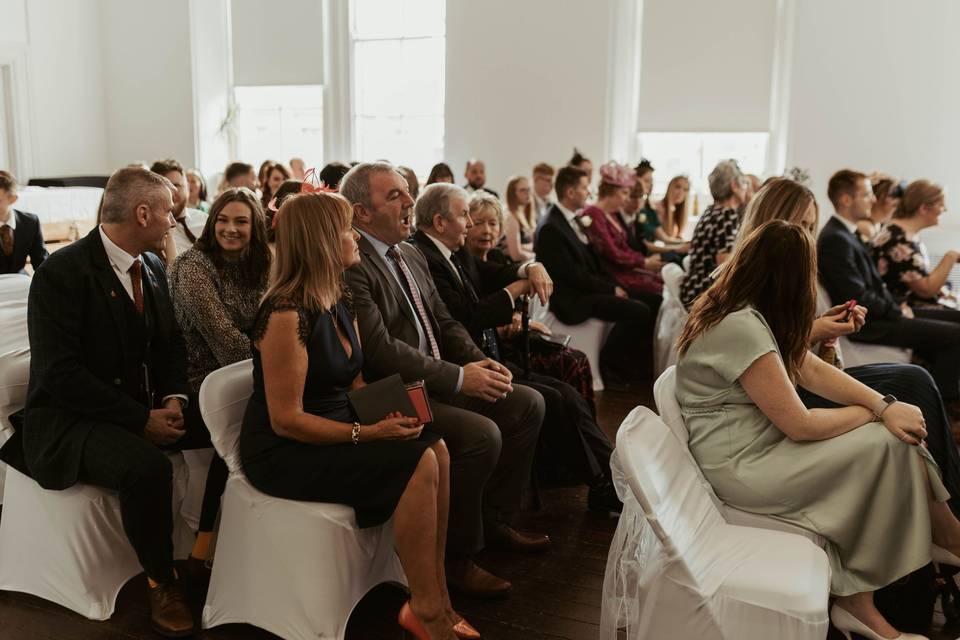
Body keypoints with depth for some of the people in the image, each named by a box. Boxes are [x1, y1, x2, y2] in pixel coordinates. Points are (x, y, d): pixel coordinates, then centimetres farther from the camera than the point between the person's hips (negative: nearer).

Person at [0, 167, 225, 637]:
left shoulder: (152, 267, 7)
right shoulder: (62, 272, -17)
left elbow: (170, 343, 13)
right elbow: (60, 374, -22)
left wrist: (174, 398, -6)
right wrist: (141, 419, -24)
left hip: (145, 406, 8)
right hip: (69, 420, -7)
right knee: (148, 467, -33)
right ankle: (161, 580, -8)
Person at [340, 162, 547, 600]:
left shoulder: (412, 255, 13)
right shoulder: (351, 267, -16)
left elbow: (445, 323, 17)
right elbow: (382, 349, -24)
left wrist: (480, 363, -2)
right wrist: (459, 377, -22)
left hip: (436, 381, 10)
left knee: (527, 404, 6)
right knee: (481, 433, -27)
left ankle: (494, 520, 18)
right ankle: (455, 557, -6)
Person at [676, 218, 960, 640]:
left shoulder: (747, 312, 6)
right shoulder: (740, 327, -25)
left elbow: (814, 372, 6)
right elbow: (800, 425, -22)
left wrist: (884, 405, -9)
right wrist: (876, 413, -5)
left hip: (761, 443, 10)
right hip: (741, 468, -9)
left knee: (894, 438, -1)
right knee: (887, 445, -12)